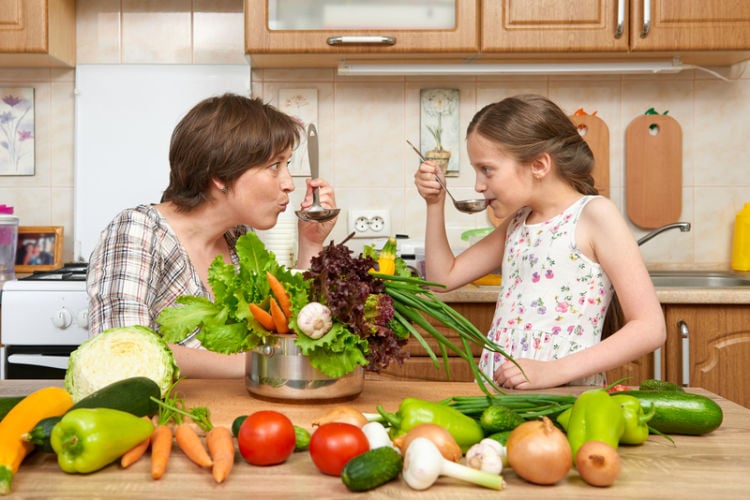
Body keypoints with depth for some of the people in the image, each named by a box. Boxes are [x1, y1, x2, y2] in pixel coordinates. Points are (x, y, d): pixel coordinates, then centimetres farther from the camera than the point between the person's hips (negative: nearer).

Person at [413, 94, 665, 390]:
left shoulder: (594, 214, -5)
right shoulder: (517, 222, 14)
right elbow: (443, 276, 22)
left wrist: (554, 371, -18)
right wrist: (435, 204, 11)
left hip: (565, 398, -5)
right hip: (495, 393, 5)